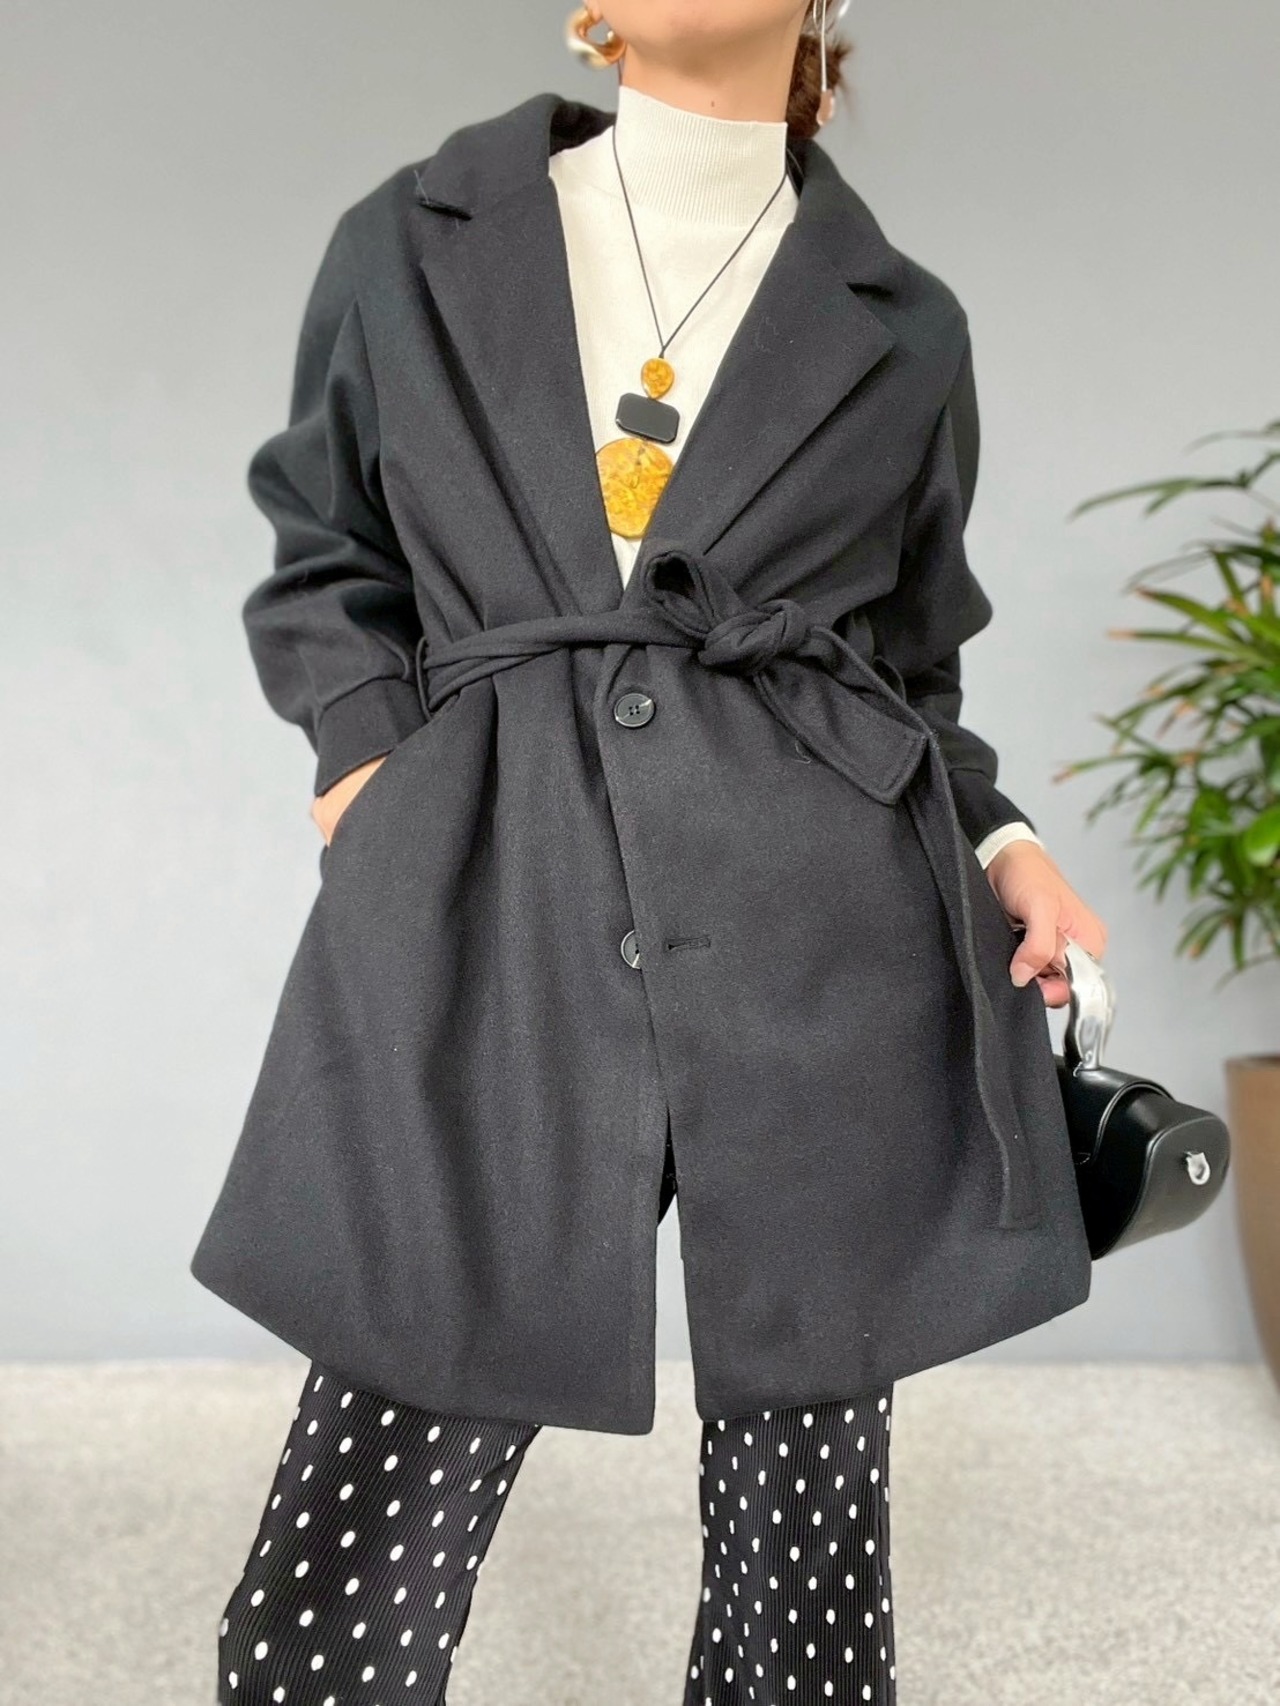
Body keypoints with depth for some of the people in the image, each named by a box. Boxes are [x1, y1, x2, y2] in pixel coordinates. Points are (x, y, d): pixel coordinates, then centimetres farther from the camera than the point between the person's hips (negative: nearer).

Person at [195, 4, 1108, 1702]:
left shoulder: (905, 332, 10)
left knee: (805, 1517, 10)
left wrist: (999, 846, 1)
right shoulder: (408, 250, 10)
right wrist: (365, 770, 2)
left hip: (824, 951, 1)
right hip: (484, 942, 0)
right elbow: (326, 566, 18)